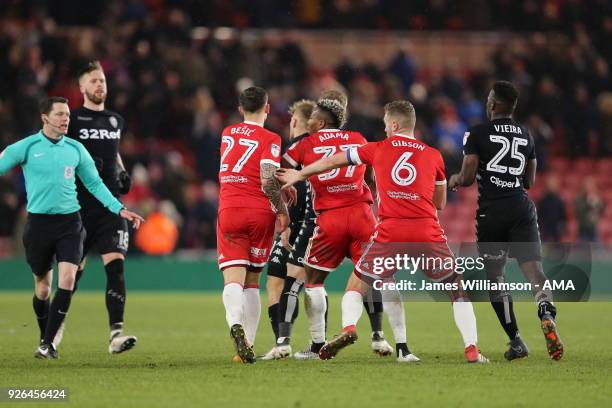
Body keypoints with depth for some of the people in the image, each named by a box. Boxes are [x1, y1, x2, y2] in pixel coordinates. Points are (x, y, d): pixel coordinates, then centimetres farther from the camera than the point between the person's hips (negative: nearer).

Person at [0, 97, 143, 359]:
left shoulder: (75, 149, 7)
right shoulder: (26, 147, -2)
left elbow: (95, 184, 16)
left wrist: (119, 209, 9)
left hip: (69, 222, 2)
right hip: (38, 222, -2)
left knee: (67, 281, -14)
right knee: (42, 286, 6)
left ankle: (48, 342, -10)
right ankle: (45, 340, 26)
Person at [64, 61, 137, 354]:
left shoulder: (115, 120, 15)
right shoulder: (73, 119, -1)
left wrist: (122, 173, 13)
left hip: (111, 206, 3)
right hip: (80, 206, -3)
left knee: (115, 265, -13)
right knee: (74, 269, 7)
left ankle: (116, 333, -18)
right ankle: (57, 325, 30)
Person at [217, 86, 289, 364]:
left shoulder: (227, 133, 13)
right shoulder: (269, 139, -3)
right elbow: (268, 181, -14)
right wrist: (283, 211, -2)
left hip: (229, 211, 1)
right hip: (260, 214, -1)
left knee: (233, 279, -10)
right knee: (252, 281, 12)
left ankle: (236, 324, -39)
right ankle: (248, 344, 8)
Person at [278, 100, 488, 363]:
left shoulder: (378, 150, 12)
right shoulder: (433, 156, 14)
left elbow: (332, 162, 24)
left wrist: (299, 175, 39)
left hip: (390, 231, 0)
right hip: (427, 231, 0)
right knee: (457, 289, 14)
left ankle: (348, 327, -8)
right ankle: (471, 349, 1)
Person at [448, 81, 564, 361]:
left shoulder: (477, 134, -3)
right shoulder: (526, 136, 12)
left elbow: (468, 177, -5)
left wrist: (456, 180, 17)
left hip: (491, 211, -3)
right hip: (522, 209, 3)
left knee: (494, 277, 9)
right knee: (533, 267, -7)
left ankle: (516, 341, 6)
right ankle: (546, 313, -39)